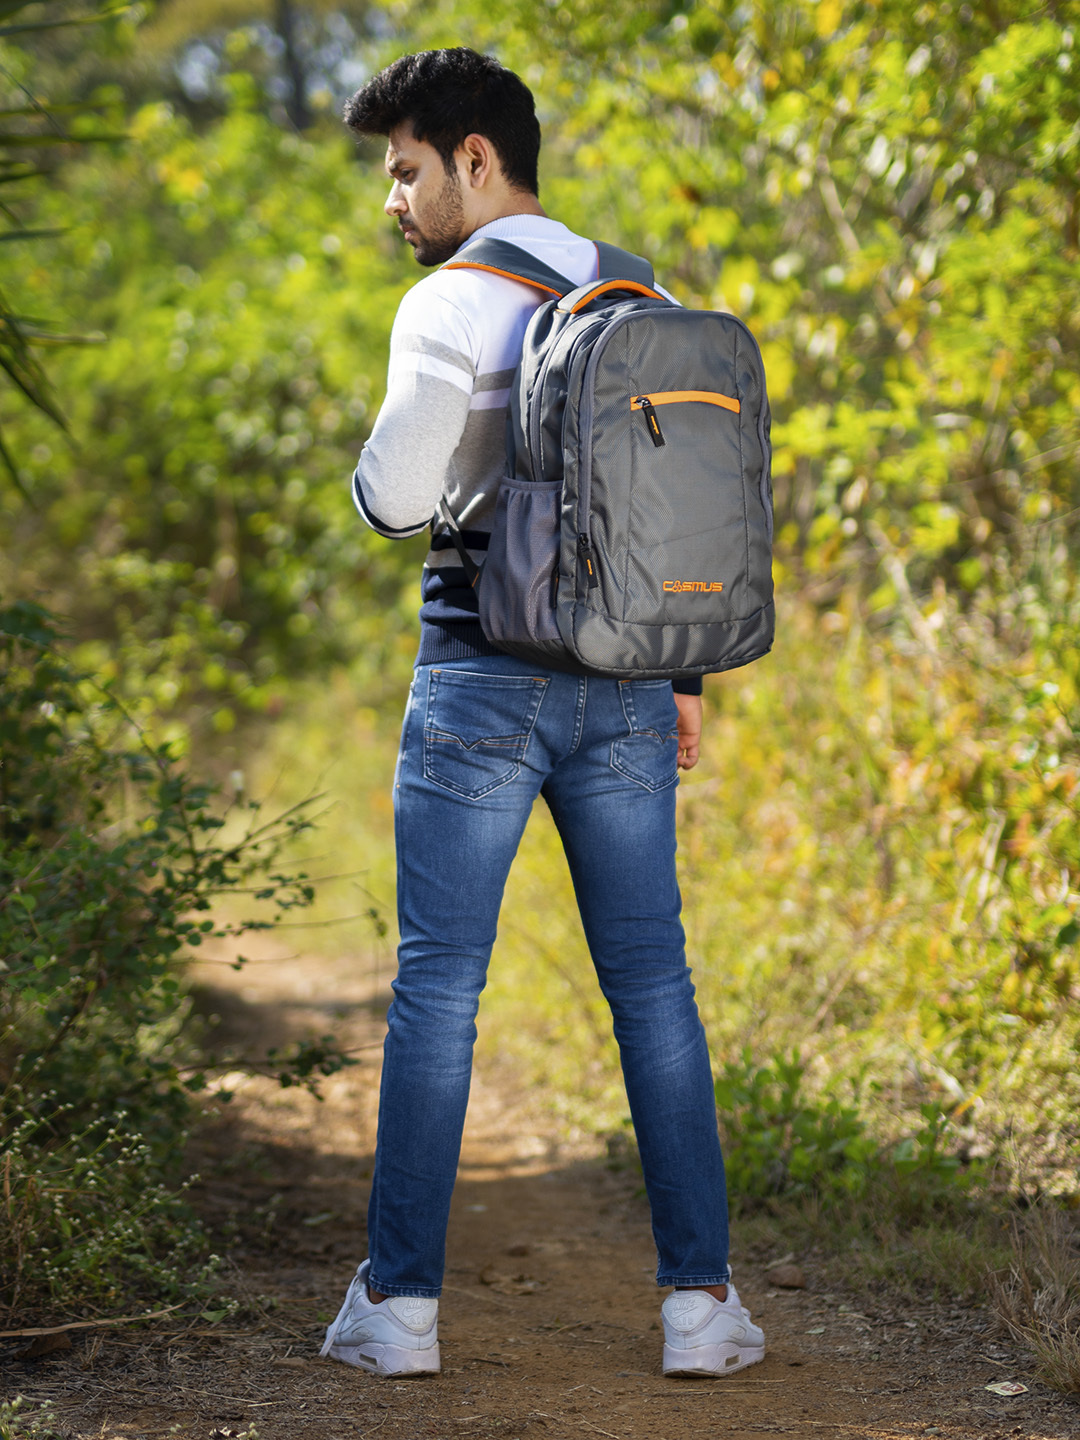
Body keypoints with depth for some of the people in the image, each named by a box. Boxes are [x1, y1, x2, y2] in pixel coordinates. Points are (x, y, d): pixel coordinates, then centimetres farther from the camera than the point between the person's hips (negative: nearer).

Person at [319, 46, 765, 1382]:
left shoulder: (452, 306, -8)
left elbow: (398, 495, -16)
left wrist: (375, 476, 8)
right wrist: (685, 672, 17)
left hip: (482, 679, -5)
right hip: (624, 685, 5)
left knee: (436, 985, 2)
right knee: (651, 984, 8)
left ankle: (399, 1300, 6)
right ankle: (701, 1297, 7)